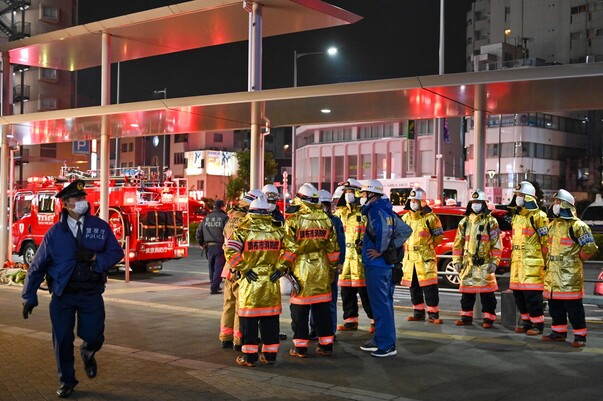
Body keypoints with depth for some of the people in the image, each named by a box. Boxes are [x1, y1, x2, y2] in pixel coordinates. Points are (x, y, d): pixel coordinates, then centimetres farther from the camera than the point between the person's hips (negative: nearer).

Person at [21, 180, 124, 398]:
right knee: (62, 340, 5)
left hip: (91, 293, 0)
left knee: (94, 337, -1)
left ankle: (87, 354, 38)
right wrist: (29, 296, 2)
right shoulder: (55, 233, -1)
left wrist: (95, 257, -16)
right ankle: (67, 381, 27)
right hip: (62, 295, 0)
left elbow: (117, 252, 3)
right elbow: (37, 266, 3)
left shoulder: (100, 227, 0)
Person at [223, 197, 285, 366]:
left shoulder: (243, 230, -6)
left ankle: (250, 356, 8)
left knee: (249, 317, 5)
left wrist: (243, 269, -10)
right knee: (270, 317, 11)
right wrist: (280, 268, 3)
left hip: (250, 281, -2)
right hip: (271, 281, 3)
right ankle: (270, 354, 17)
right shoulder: (278, 230, 3)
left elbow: (230, 251, -16)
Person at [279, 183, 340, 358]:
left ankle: (300, 347, 8)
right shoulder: (325, 218, 4)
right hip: (321, 269, 4)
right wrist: (332, 268, 17)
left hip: (301, 270, -4)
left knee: (299, 308, 5)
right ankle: (326, 345, 16)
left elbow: (289, 248, -13)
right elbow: (333, 247, 7)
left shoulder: (294, 219, -9)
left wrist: (282, 267, -3)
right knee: (322, 307, 11)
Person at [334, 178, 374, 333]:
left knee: (365, 290, -6)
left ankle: (375, 319, 4)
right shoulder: (340, 212, 15)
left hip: (361, 255, -6)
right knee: (346, 290, 10)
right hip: (344, 256, 7)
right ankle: (351, 320, 20)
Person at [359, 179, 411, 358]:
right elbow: (406, 230, 21)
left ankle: (387, 345, 0)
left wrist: (380, 250, -21)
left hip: (376, 264, -10)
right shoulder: (387, 210, 15)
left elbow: (384, 229, -34)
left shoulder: (375, 210, -14)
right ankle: (380, 339, 26)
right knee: (385, 303, 15)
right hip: (388, 264, 10)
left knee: (380, 305, -5)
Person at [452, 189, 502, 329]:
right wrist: (457, 261, 8)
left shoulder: (491, 221, -1)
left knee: (487, 292, -2)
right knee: (466, 291, 9)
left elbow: (496, 244, -4)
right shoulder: (464, 222, 11)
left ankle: (488, 319, 6)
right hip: (467, 263, 4)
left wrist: (494, 262, -10)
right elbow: (458, 243, 13)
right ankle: (466, 317, 19)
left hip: (484, 263, -4)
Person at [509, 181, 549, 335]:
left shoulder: (538, 216, -9)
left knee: (532, 293, -7)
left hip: (532, 262, -8)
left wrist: (546, 261, -10)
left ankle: (538, 324, 2)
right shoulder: (516, 216, 17)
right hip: (517, 260, 8)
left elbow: (546, 240, -10)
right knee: (517, 291, 10)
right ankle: (527, 321, 22)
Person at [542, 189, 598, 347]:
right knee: (554, 304, 13)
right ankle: (559, 331, 24)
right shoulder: (552, 225, 14)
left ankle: (580, 335, 5)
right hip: (552, 272, 8)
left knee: (573, 306, -4)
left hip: (570, 274, -8)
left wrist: (577, 258, 0)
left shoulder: (577, 225, -10)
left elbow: (590, 247, -10)